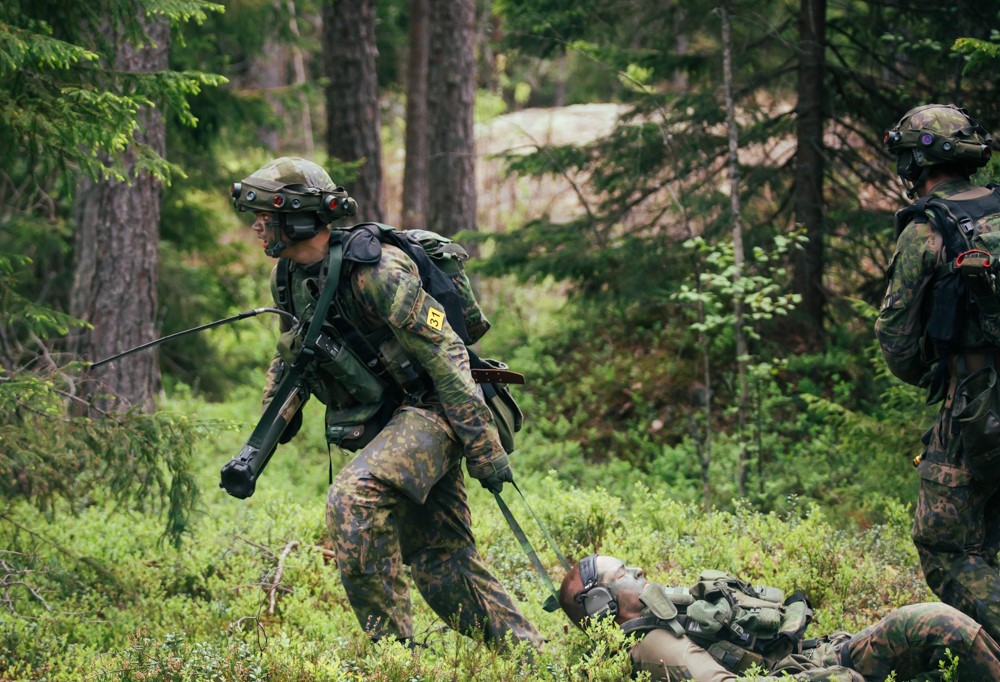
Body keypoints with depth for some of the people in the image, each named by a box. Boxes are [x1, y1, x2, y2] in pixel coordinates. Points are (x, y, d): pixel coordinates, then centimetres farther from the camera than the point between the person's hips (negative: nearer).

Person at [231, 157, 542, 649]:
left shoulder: (373, 271, -23)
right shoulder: (286, 278, 3)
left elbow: (445, 353, -23)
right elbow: (289, 356, 21)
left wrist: (484, 447, -24)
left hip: (426, 413, -9)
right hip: (379, 424, 9)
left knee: (353, 498, -30)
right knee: (441, 563, 9)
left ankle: (392, 646, -23)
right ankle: (530, 655, 21)